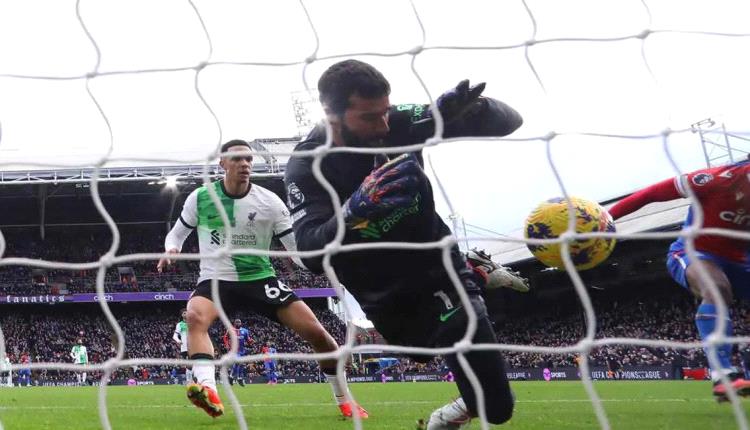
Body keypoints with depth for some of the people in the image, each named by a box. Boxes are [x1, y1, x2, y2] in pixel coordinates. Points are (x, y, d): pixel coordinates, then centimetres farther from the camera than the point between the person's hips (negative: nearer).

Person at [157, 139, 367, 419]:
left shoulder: (269, 201, -6)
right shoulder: (200, 198, -4)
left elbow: (297, 246, -5)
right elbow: (177, 234, 11)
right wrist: (171, 249, -13)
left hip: (260, 279, 1)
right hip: (216, 280, -1)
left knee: (316, 332, -9)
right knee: (195, 316, -36)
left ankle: (344, 401, 12)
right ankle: (209, 392, -49)